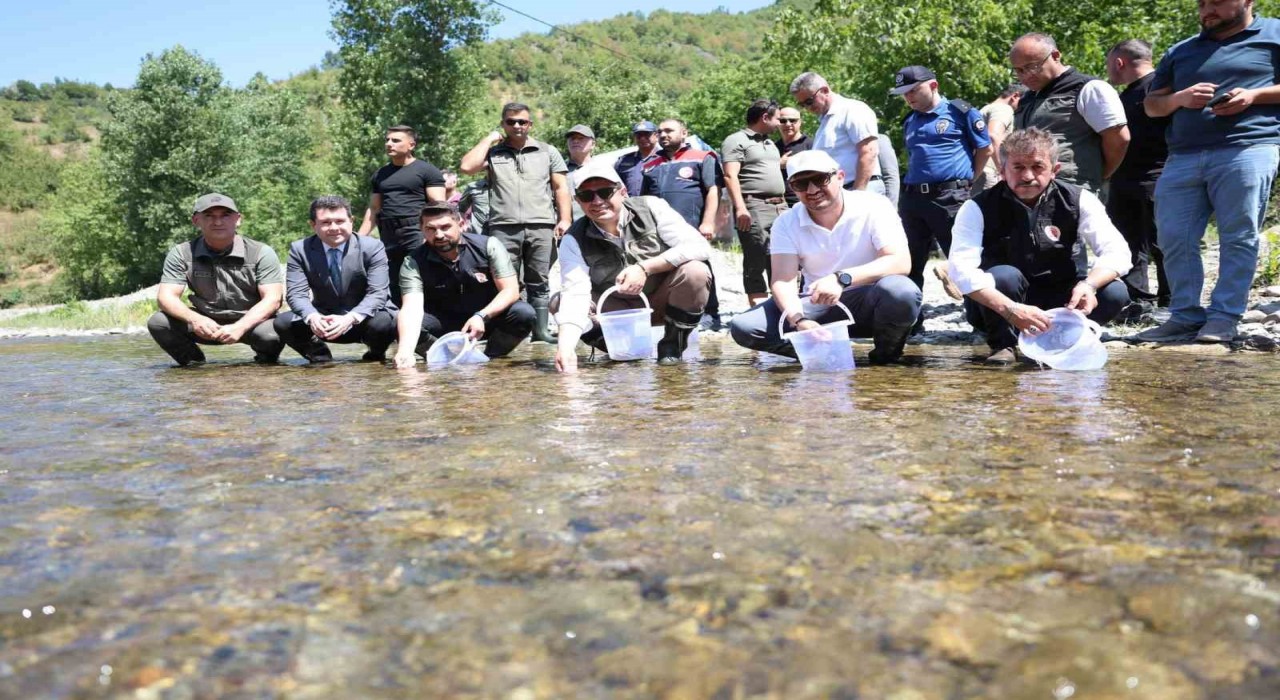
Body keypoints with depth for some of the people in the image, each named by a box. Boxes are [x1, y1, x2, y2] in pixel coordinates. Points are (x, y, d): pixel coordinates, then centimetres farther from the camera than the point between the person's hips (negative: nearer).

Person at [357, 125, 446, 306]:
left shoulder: (427, 171, 1)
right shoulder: (380, 175, 19)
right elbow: (373, 210, 20)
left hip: (417, 236, -6)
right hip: (388, 239, 6)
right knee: (392, 289, 7)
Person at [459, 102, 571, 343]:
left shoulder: (547, 152, 16)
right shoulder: (493, 152, 14)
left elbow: (561, 188, 11)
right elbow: (466, 167, -2)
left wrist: (564, 219, -1)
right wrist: (489, 139, 6)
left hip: (541, 226, 1)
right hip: (503, 227, 0)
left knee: (538, 282, 2)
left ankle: (541, 329, 4)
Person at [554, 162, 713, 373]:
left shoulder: (651, 207, -15)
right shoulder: (574, 240, -13)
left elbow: (700, 247, -22)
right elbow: (575, 294, -25)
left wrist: (645, 268, -31)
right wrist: (566, 346, -43)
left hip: (663, 300, -1)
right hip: (618, 310, 1)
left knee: (696, 272, -30)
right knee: (559, 303, -20)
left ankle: (673, 344, -7)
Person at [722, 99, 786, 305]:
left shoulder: (770, 144, 25)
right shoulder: (737, 140, -2)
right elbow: (730, 176, -12)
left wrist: (784, 206, 22)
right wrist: (740, 208, -23)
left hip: (779, 207, 8)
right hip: (754, 208, -8)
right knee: (756, 263, -8)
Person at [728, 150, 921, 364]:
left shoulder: (874, 207, -12)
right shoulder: (787, 224, -4)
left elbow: (901, 262, -23)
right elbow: (783, 281, -13)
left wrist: (842, 278, -37)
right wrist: (799, 320, -36)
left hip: (869, 305, -2)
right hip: (818, 306, 2)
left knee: (900, 291, -37)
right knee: (743, 326, -17)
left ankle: (887, 354, -6)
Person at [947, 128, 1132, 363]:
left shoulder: (1078, 200, -9)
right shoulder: (978, 209, -18)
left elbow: (1116, 251, -14)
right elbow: (961, 268, -32)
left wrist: (1088, 285, -37)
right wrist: (1011, 310, -45)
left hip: (1053, 300, 3)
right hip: (996, 306, -3)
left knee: (1114, 293, -20)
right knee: (1005, 277, -35)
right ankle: (1003, 344, -7)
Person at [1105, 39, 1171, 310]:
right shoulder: (1127, 95, 21)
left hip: (1155, 180, -9)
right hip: (1123, 184, 9)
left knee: (1161, 246, -4)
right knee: (1127, 247, 9)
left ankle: (1170, 306, 3)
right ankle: (1136, 304, 15)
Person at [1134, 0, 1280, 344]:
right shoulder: (1181, 51, 25)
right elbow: (1151, 104, 22)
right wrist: (1180, 98, 1)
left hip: (1247, 148, -4)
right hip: (1183, 158, 4)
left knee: (1239, 237, -7)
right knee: (1174, 239, -4)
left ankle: (1224, 316, -4)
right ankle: (1185, 315, 2)